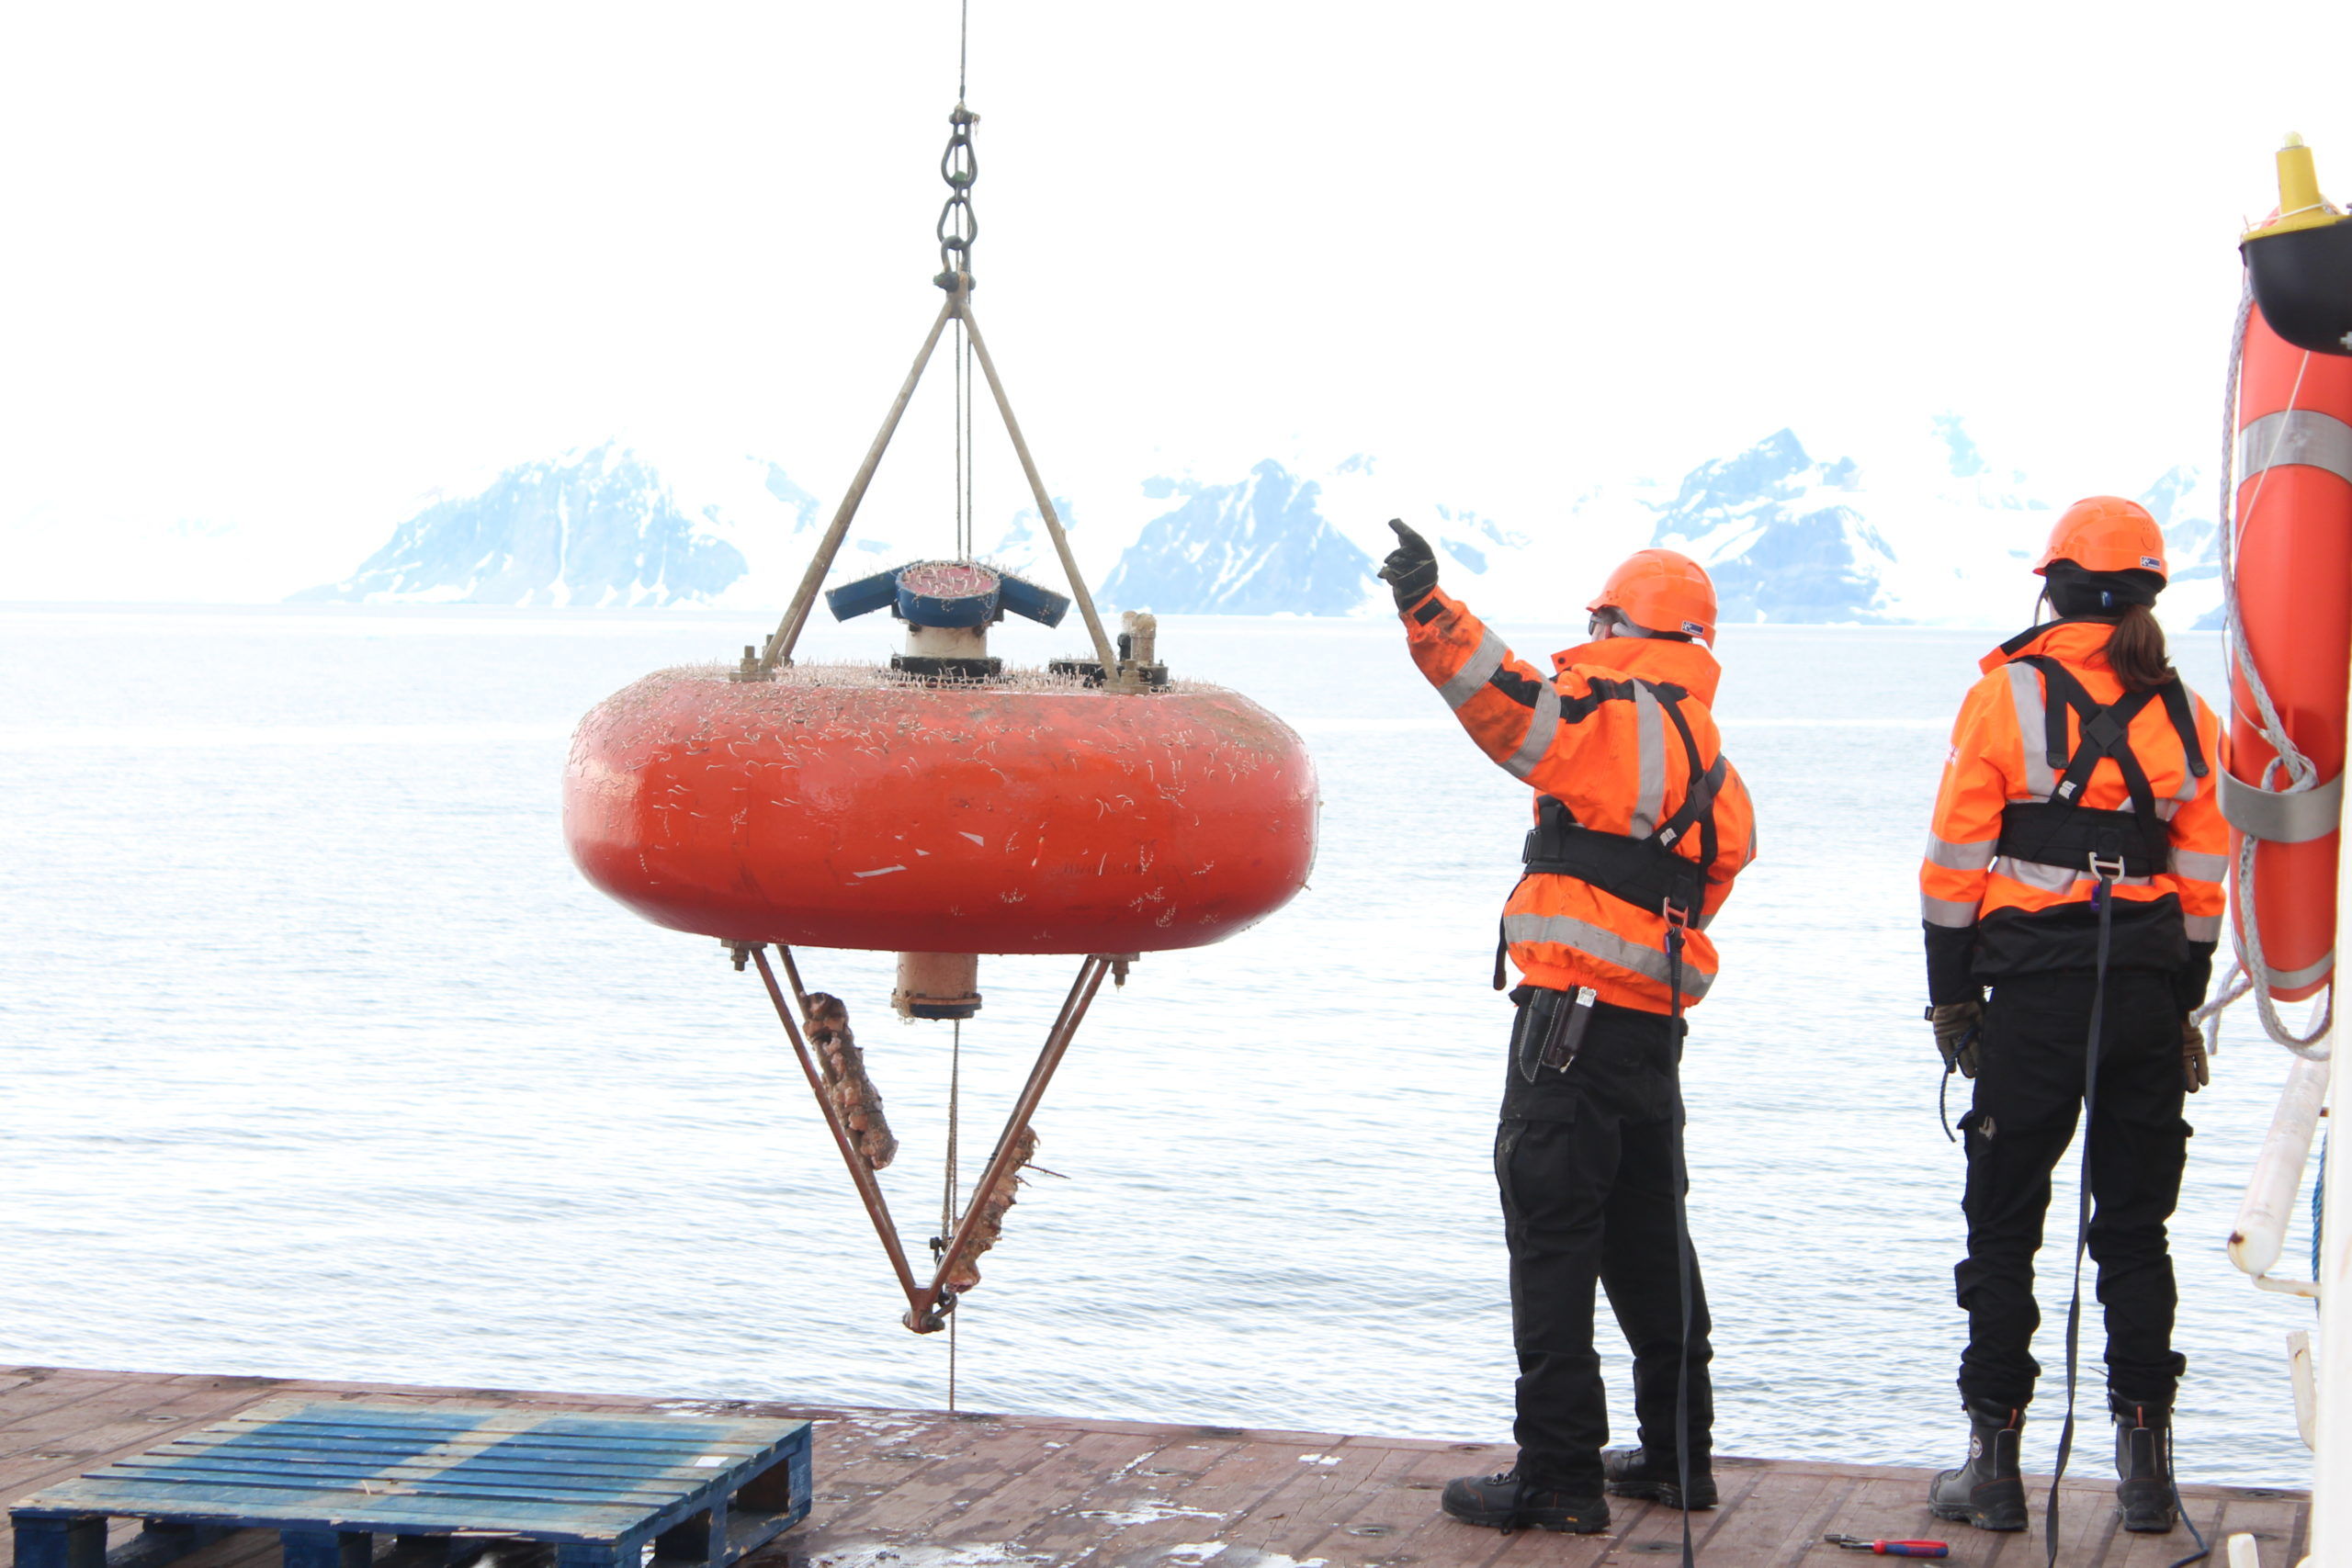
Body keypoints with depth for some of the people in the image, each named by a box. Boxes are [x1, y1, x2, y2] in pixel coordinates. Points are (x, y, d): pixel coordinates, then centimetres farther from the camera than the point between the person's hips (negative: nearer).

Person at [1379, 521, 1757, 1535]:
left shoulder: (1620, 720, -10)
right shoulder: (1712, 768, 17)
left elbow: (1518, 709, -25)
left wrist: (1429, 612, -33)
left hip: (1578, 1014, -9)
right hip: (1655, 1021, 9)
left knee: (1550, 1235, -5)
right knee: (1647, 1235, 18)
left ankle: (1558, 1473, -4)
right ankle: (1677, 1455, 26)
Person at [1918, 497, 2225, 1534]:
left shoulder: (2008, 694, -5)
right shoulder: (2184, 716, 6)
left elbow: (1956, 858, -4)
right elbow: (2206, 876, 9)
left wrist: (1950, 992, 4)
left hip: (2034, 990, -3)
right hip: (2149, 989, 3)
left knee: (2003, 1225, 5)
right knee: (2135, 1230, 11)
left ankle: (1995, 1462, 5)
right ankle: (2144, 1462, 11)